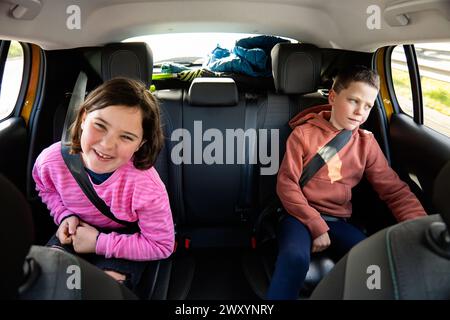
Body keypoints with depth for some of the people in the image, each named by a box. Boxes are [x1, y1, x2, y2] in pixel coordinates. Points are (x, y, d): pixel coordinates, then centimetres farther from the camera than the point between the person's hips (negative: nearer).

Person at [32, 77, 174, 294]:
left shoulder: (147, 187, -37)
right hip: (77, 230, 4)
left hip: (124, 239, -3)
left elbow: (162, 246, -22)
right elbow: (46, 189, 4)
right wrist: (65, 215, -15)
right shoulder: (51, 160, -24)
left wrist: (99, 243, -24)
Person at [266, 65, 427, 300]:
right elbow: (286, 184, -7)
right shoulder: (304, 133, -4)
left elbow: (395, 190, 3)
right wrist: (316, 226, -14)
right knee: (295, 257, -33)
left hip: (337, 220, 3)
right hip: (301, 214, -3)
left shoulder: (366, 143, 6)